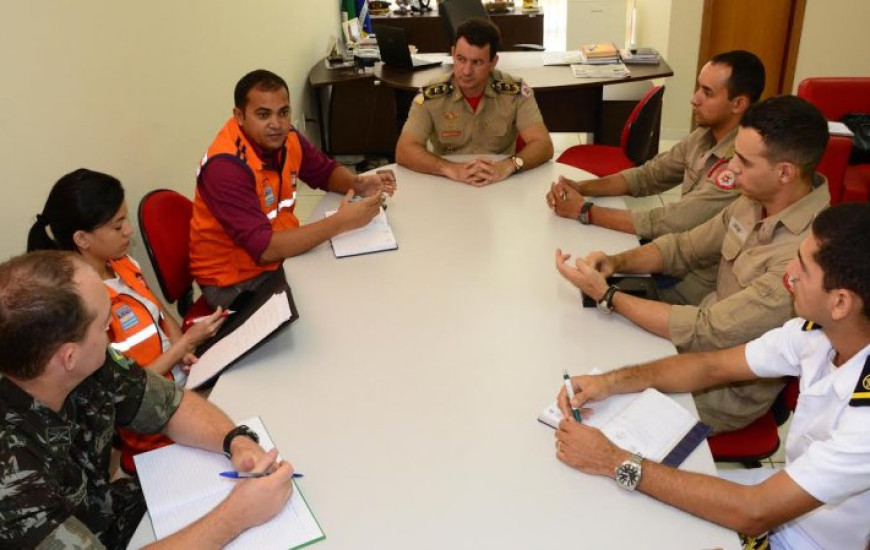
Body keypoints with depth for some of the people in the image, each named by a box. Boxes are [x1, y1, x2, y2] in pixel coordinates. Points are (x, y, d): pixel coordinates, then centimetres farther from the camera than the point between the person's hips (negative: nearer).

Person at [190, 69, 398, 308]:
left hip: (282, 254, 7)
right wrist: (340, 222, -31)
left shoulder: (286, 139, -5)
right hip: (236, 283, -7)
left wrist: (358, 184, -10)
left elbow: (326, 171, 13)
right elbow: (264, 249, -33)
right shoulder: (226, 166, -27)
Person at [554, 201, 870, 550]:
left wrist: (616, 462, -30)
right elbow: (713, 366, -2)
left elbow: (752, 514, -33)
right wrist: (610, 383, -15)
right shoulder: (818, 330, -15)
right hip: (787, 491, 5)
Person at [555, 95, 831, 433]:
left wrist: (606, 296, -24)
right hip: (708, 331, 7)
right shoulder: (756, 201, -6)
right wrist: (617, 262, -11)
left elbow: (704, 333, -29)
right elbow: (684, 247, 7)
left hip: (731, 393, -7)